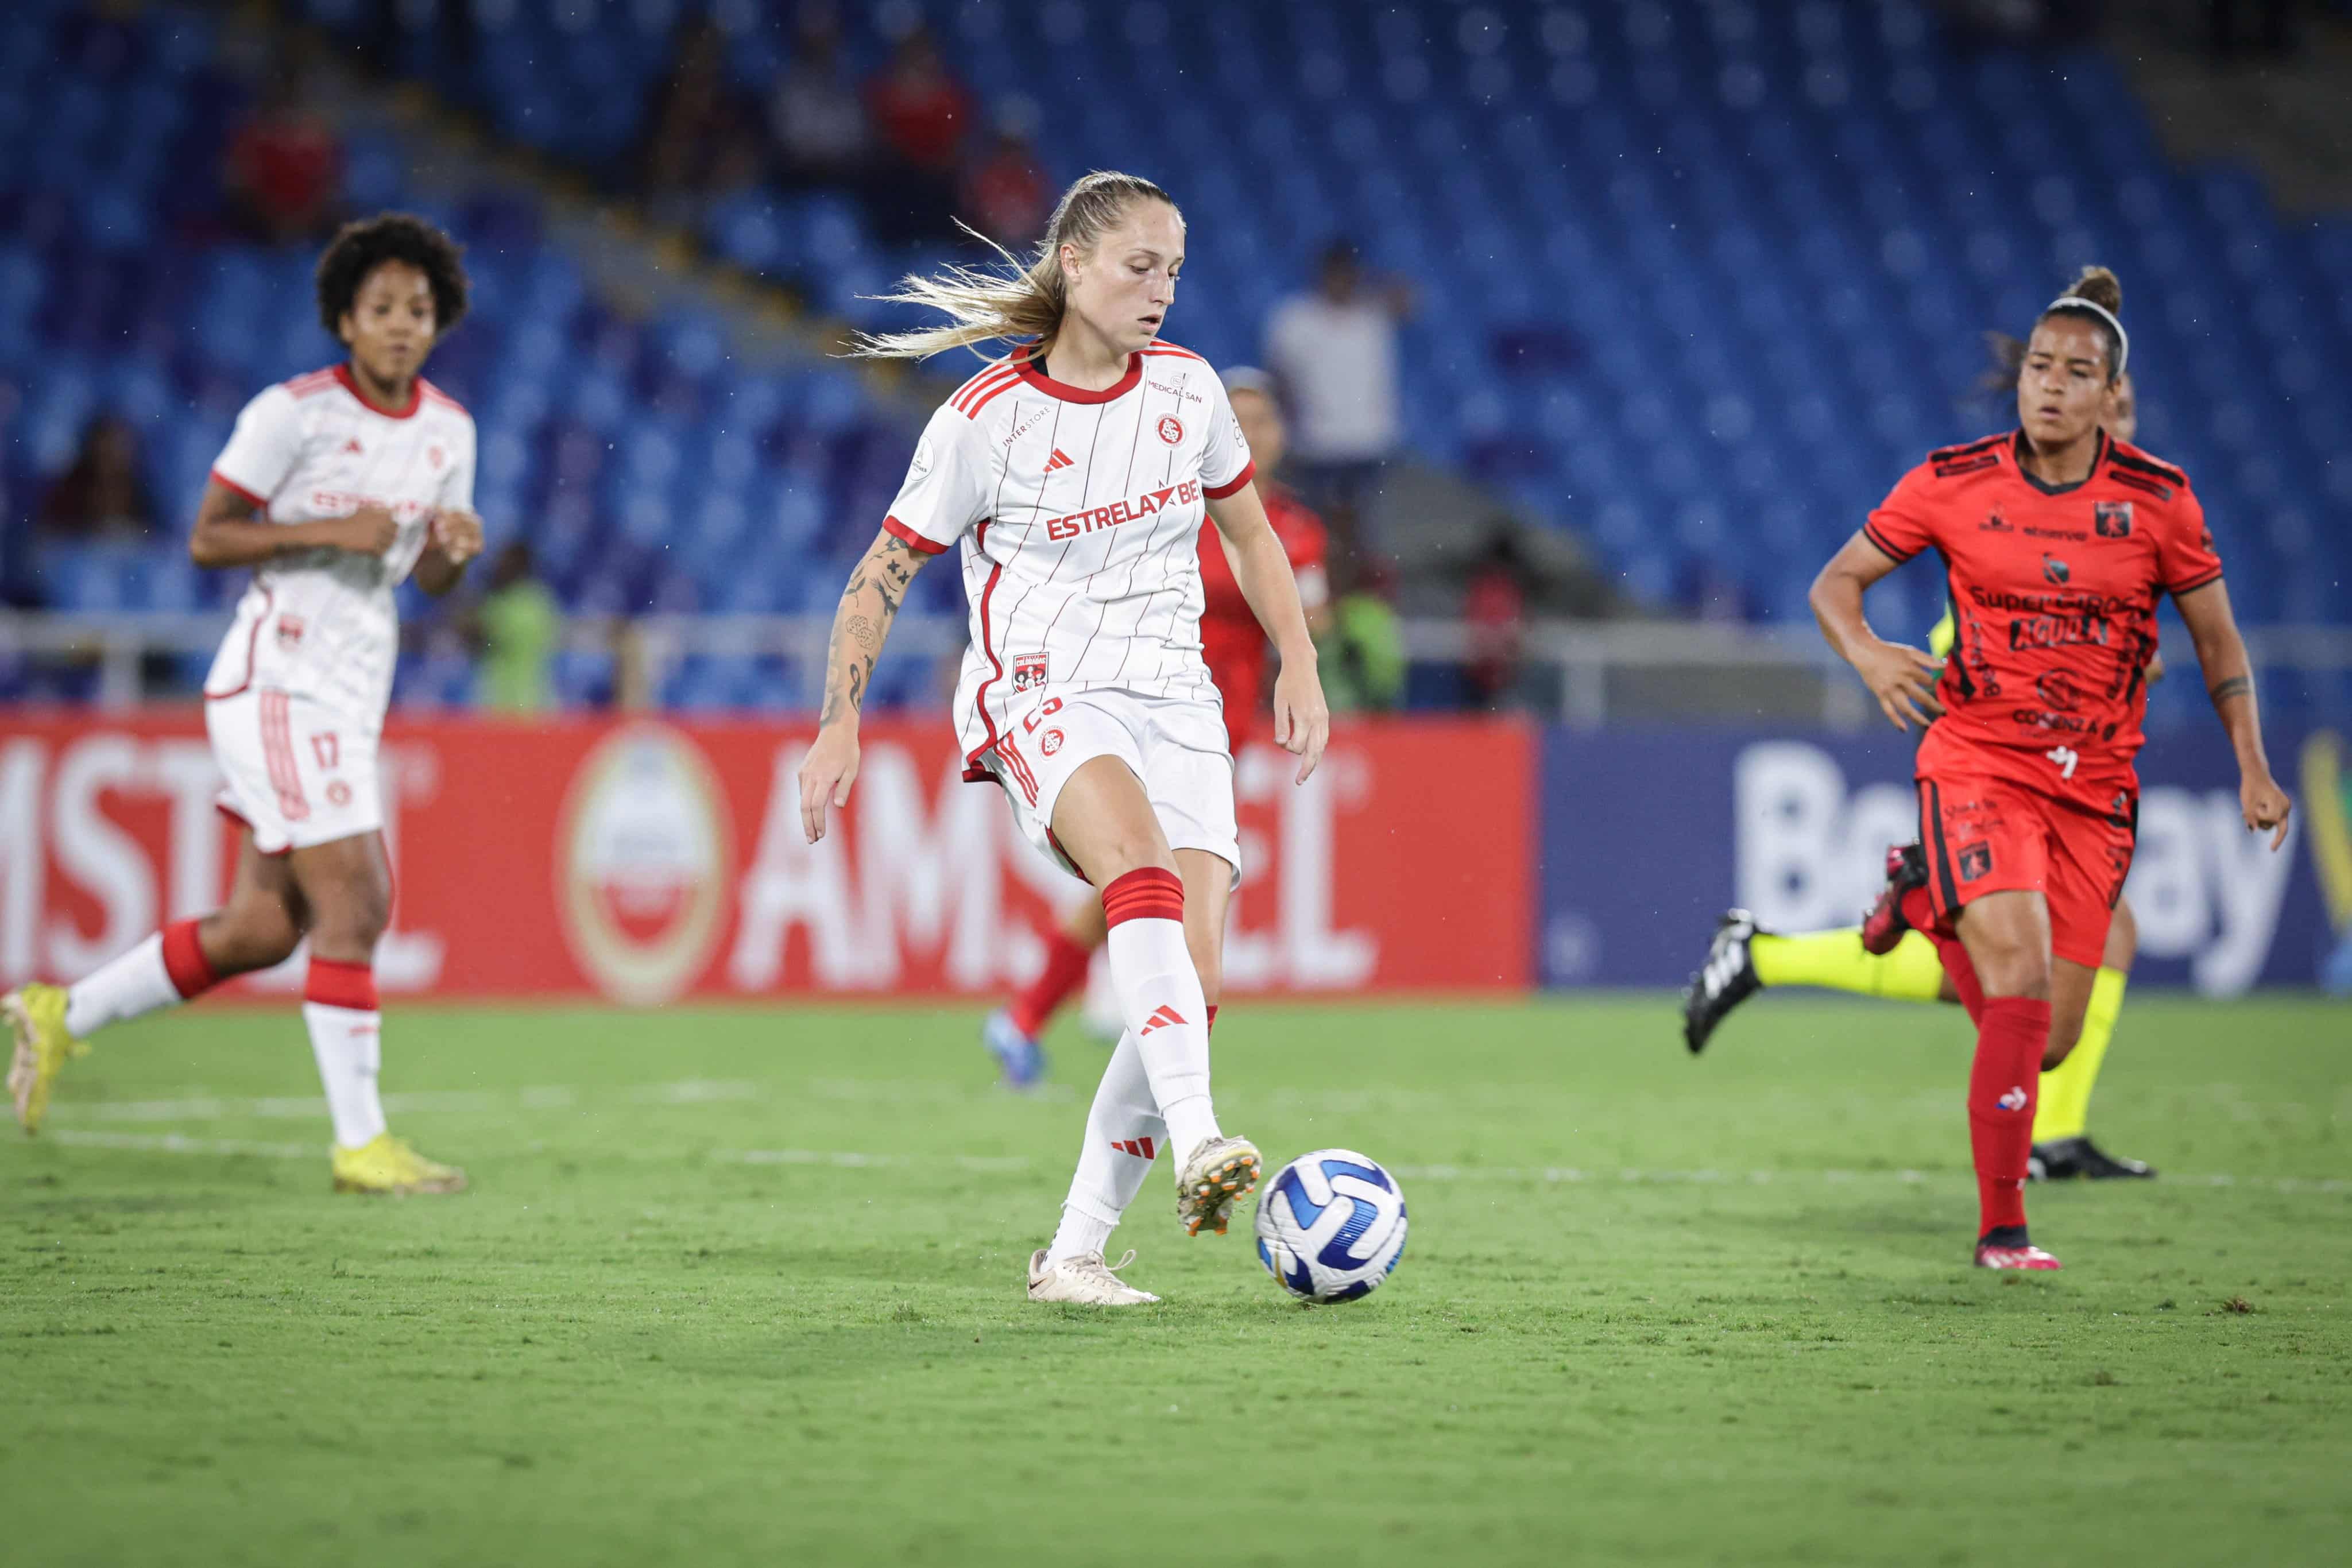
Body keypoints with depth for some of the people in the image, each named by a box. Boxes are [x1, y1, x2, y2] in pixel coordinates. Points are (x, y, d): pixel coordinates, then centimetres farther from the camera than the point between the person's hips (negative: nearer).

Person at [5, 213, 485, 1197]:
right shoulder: (293, 413, -12)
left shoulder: (448, 430, 8)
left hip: (350, 698, 8)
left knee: (261, 930, 9)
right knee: (354, 905, -13)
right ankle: (359, 1143, -7)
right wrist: (328, 531, -21)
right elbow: (206, 538, -10)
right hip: (278, 683, -8)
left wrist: (455, 546, -6)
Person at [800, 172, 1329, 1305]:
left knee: (1189, 985, -11)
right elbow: (883, 575, 1)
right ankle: (1197, 1144, -49)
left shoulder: (1187, 388, 6)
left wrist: (1299, 669, 14)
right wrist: (840, 726, -5)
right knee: (1146, 870, -36)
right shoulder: (986, 419, -7)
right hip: (1041, 698, -5)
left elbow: (1250, 534, 21)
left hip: (1176, 703, 5)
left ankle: (1074, 1251, -3)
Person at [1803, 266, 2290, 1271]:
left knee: (2048, 1041, 2)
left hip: (2094, 786, 3)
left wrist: (2252, 768, 2)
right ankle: (2001, 1226, -11)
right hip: (1976, 763, -2)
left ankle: (1927, 900, 32)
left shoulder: (2158, 500, -2)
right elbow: (1835, 584, 4)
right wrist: (1870, 657, -17)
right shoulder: (1953, 484, -5)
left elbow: (2218, 639, 10)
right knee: (2022, 977, -23)